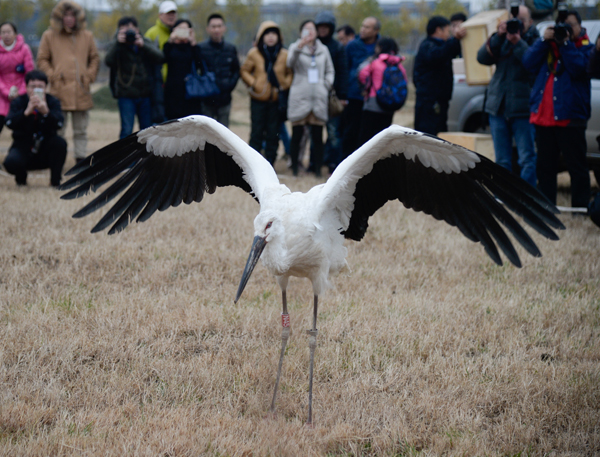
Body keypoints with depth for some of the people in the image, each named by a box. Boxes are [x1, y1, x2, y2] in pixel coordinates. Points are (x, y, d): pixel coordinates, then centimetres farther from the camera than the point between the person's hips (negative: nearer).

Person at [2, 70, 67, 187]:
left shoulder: (53, 102, -5)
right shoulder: (18, 102, -6)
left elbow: (58, 124, -25)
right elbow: (9, 123, -24)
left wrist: (46, 112, -45)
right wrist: (26, 112, -41)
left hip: (46, 152, 1)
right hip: (23, 147, -1)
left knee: (60, 143, -29)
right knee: (11, 162, -32)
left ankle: (55, 181, -10)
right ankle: (21, 178, 7)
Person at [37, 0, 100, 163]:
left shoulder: (86, 36, 11)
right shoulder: (49, 36, 5)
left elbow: (94, 58, 17)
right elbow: (42, 60, 8)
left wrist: (90, 75, 2)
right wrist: (52, 76, -6)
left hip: (81, 92, 2)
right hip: (59, 91, -2)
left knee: (81, 130, 6)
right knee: (58, 130, -2)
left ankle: (81, 159, 11)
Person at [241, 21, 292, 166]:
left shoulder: (285, 54, 3)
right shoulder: (254, 53, 2)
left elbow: (290, 73, 12)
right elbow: (244, 71, 9)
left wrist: (285, 85, -5)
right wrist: (253, 83, -6)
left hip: (277, 98, 1)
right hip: (258, 99, -1)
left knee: (273, 134, 4)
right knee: (257, 132, 0)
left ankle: (270, 163, 12)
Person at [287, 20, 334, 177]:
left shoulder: (323, 50, 15)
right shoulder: (296, 47, 5)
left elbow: (330, 71, 20)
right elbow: (291, 62, -17)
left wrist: (326, 85, 2)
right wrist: (300, 45, -33)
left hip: (318, 98, 3)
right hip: (300, 97, -3)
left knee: (317, 137, 1)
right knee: (296, 135, -2)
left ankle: (318, 169, 4)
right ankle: (294, 168, 4)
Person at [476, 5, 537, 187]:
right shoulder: (502, 42, 12)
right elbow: (482, 57, 0)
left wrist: (518, 42, -20)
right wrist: (498, 37, -10)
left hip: (522, 110, -5)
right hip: (498, 107, 5)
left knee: (527, 159, -6)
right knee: (502, 161, 10)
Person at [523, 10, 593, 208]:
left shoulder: (586, 48, 3)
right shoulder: (547, 46, 16)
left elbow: (579, 68, -15)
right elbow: (529, 62, 1)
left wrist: (566, 43, -13)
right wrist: (544, 40, -7)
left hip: (570, 117, -5)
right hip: (543, 115, 5)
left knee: (576, 166, -3)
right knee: (545, 166, 10)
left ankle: (580, 206, 0)